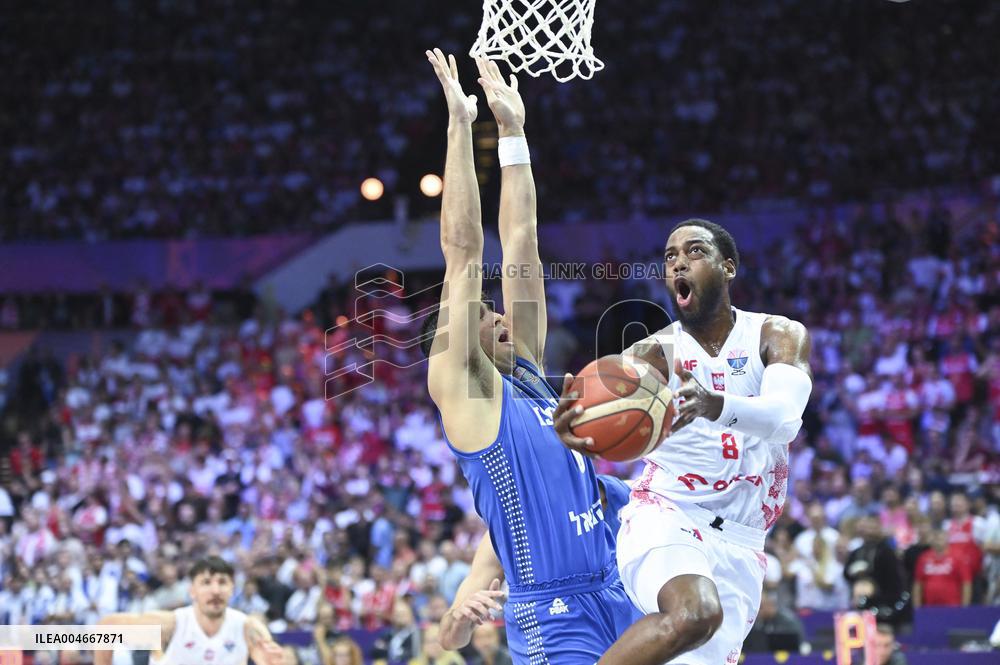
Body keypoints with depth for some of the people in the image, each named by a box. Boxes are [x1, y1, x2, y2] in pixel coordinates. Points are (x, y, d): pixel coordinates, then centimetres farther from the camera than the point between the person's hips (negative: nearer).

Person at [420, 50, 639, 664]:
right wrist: (460, 126, -7)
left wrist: (514, 130, 16)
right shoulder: (461, 384, -2)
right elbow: (463, 251, -6)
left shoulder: (525, 370, 16)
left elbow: (520, 241, 16)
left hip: (613, 595, 8)